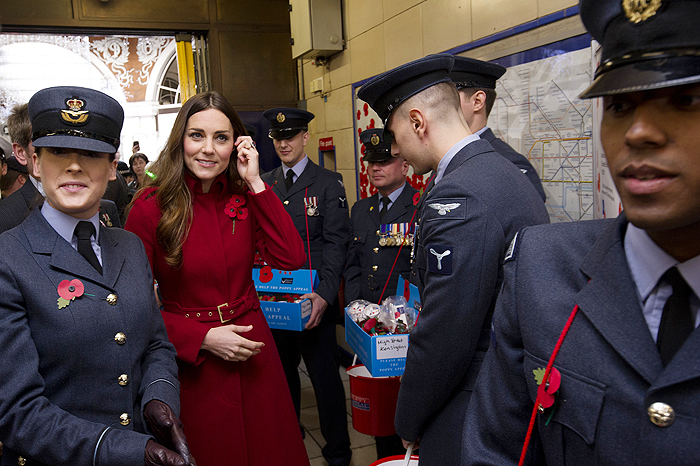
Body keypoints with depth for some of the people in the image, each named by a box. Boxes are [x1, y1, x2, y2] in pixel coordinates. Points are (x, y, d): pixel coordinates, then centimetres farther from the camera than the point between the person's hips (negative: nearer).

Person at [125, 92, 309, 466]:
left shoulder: (244, 198, -1)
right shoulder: (150, 207, -13)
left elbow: (291, 258, -15)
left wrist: (255, 183, -16)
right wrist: (202, 338, -19)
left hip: (252, 349, 3)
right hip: (191, 360, -3)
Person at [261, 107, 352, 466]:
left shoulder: (328, 184, -1)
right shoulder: (263, 185, 11)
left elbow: (335, 243, -8)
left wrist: (324, 295, -19)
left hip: (314, 300, -4)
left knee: (325, 376, 3)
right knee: (281, 372, 17)